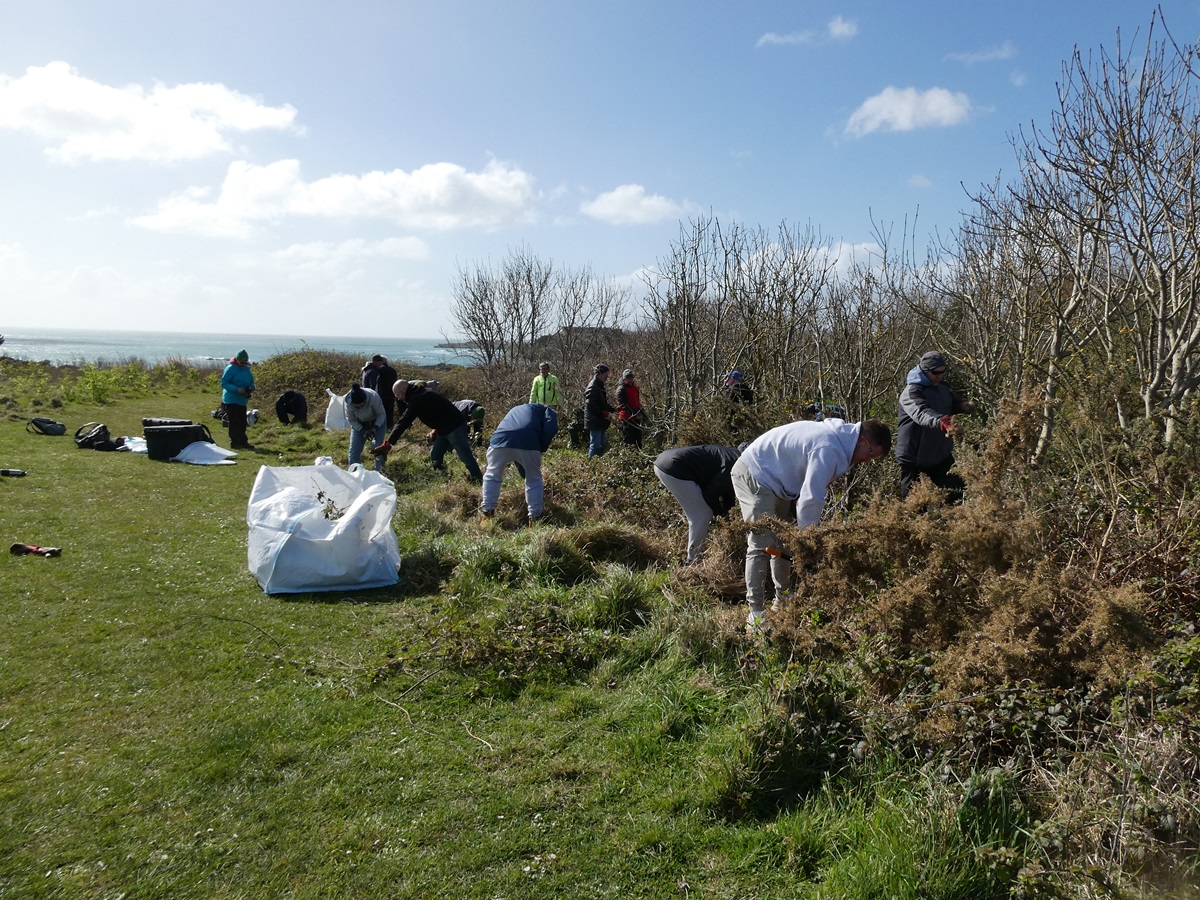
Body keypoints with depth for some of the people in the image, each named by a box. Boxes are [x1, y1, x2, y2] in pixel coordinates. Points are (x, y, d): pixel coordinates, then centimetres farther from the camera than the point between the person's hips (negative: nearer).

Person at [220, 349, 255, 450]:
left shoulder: (247, 369, 11)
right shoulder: (230, 369, -12)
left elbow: (251, 381, 21)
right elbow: (223, 383, -16)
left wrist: (252, 387, -3)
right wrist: (237, 389, -27)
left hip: (242, 400, 7)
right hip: (231, 399, -7)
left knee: (242, 422, 11)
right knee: (234, 422, -7)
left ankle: (243, 442, 17)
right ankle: (235, 443, -3)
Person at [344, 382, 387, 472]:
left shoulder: (373, 398, -37)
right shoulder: (348, 403, -30)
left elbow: (381, 414, -20)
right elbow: (351, 420, -13)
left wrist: (375, 428, -32)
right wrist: (363, 431, -25)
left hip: (377, 421, -2)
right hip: (359, 424, 2)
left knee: (377, 447, -12)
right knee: (354, 449, -4)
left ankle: (378, 470, 3)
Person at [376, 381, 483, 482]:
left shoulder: (418, 399, -20)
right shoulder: (419, 393, 11)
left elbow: (404, 422, -24)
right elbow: (404, 415, 17)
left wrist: (388, 444, -25)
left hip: (454, 426, -11)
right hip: (445, 428, 11)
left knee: (465, 457, -13)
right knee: (435, 456, 11)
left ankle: (480, 482, -12)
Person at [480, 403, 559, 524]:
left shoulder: (515, 410, 44)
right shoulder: (546, 409, 29)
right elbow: (551, 427, 3)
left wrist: (523, 473, 47)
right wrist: (541, 449, 15)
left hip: (500, 441, 3)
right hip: (527, 442, -3)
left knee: (492, 476, 25)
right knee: (534, 480, 17)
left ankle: (487, 513, 24)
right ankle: (534, 518, 18)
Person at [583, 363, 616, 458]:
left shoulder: (601, 386, 16)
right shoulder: (593, 387, -15)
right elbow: (590, 405, -21)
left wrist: (613, 409, 9)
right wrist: (605, 414, -20)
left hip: (601, 421, 10)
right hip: (594, 421, -10)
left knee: (602, 445, 12)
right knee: (595, 445, -7)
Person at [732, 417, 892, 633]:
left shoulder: (838, 436, 4)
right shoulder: (829, 449, -28)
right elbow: (810, 499, -32)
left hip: (776, 480, 11)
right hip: (754, 476, -11)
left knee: (783, 542, 15)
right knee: (763, 545, -14)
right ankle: (755, 614, -11)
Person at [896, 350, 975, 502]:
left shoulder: (942, 387, 7)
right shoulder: (911, 393, -21)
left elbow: (954, 403, 23)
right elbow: (922, 413, -41)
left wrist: (964, 405, -3)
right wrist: (942, 422, -60)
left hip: (942, 455, 8)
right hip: (915, 460, -7)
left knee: (958, 491, 12)